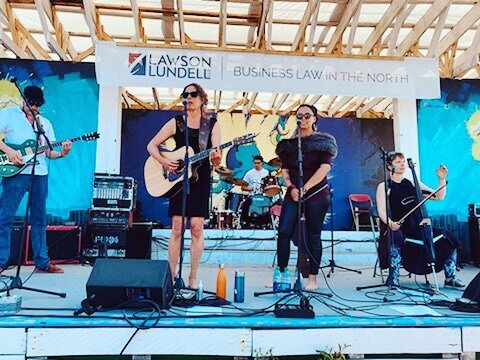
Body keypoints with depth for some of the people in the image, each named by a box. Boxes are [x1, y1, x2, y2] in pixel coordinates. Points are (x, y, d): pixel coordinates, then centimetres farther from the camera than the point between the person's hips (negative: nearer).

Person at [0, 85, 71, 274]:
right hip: (16, 171, -4)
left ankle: (42, 262, 13)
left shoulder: (45, 123, 19)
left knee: (39, 218, 8)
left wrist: (62, 153, -4)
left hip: (40, 173, 5)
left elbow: (48, 152, 15)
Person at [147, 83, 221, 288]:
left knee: (197, 227, -2)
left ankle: (193, 278, 6)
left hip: (200, 181, 0)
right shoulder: (175, 123, 5)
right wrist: (163, 162, -11)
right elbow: (152, 145, 6)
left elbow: (217, 160, -3)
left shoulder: (212, 125, 4)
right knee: (177, 227, -1)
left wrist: (216, 158, -27)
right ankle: (171, 276, 7)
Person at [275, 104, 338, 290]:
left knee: (313, 235, 3)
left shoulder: (323, 141, 1)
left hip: (317, 193, -3)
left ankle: (312, 278, 12)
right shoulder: (289, 142, 11)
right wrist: (290, 187, -10)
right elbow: (285, 169, 9)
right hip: (293, 193, 3)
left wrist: (305, 188, -18)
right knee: (284, 232, -5)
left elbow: (325, 168, -10)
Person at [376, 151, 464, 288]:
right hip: (396, 230, -5)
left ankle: (450, 277, 1)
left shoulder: (412, 184, 16)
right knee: (395, 239, -39)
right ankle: (393, 278, -25)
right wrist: (390, 223, -29)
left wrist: (442, 179, 2)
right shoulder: (384, 187, 3)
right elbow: (382, 211, -9)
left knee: (447, 237, -12)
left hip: (417, 229, 5)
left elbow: (439, 197, 16)